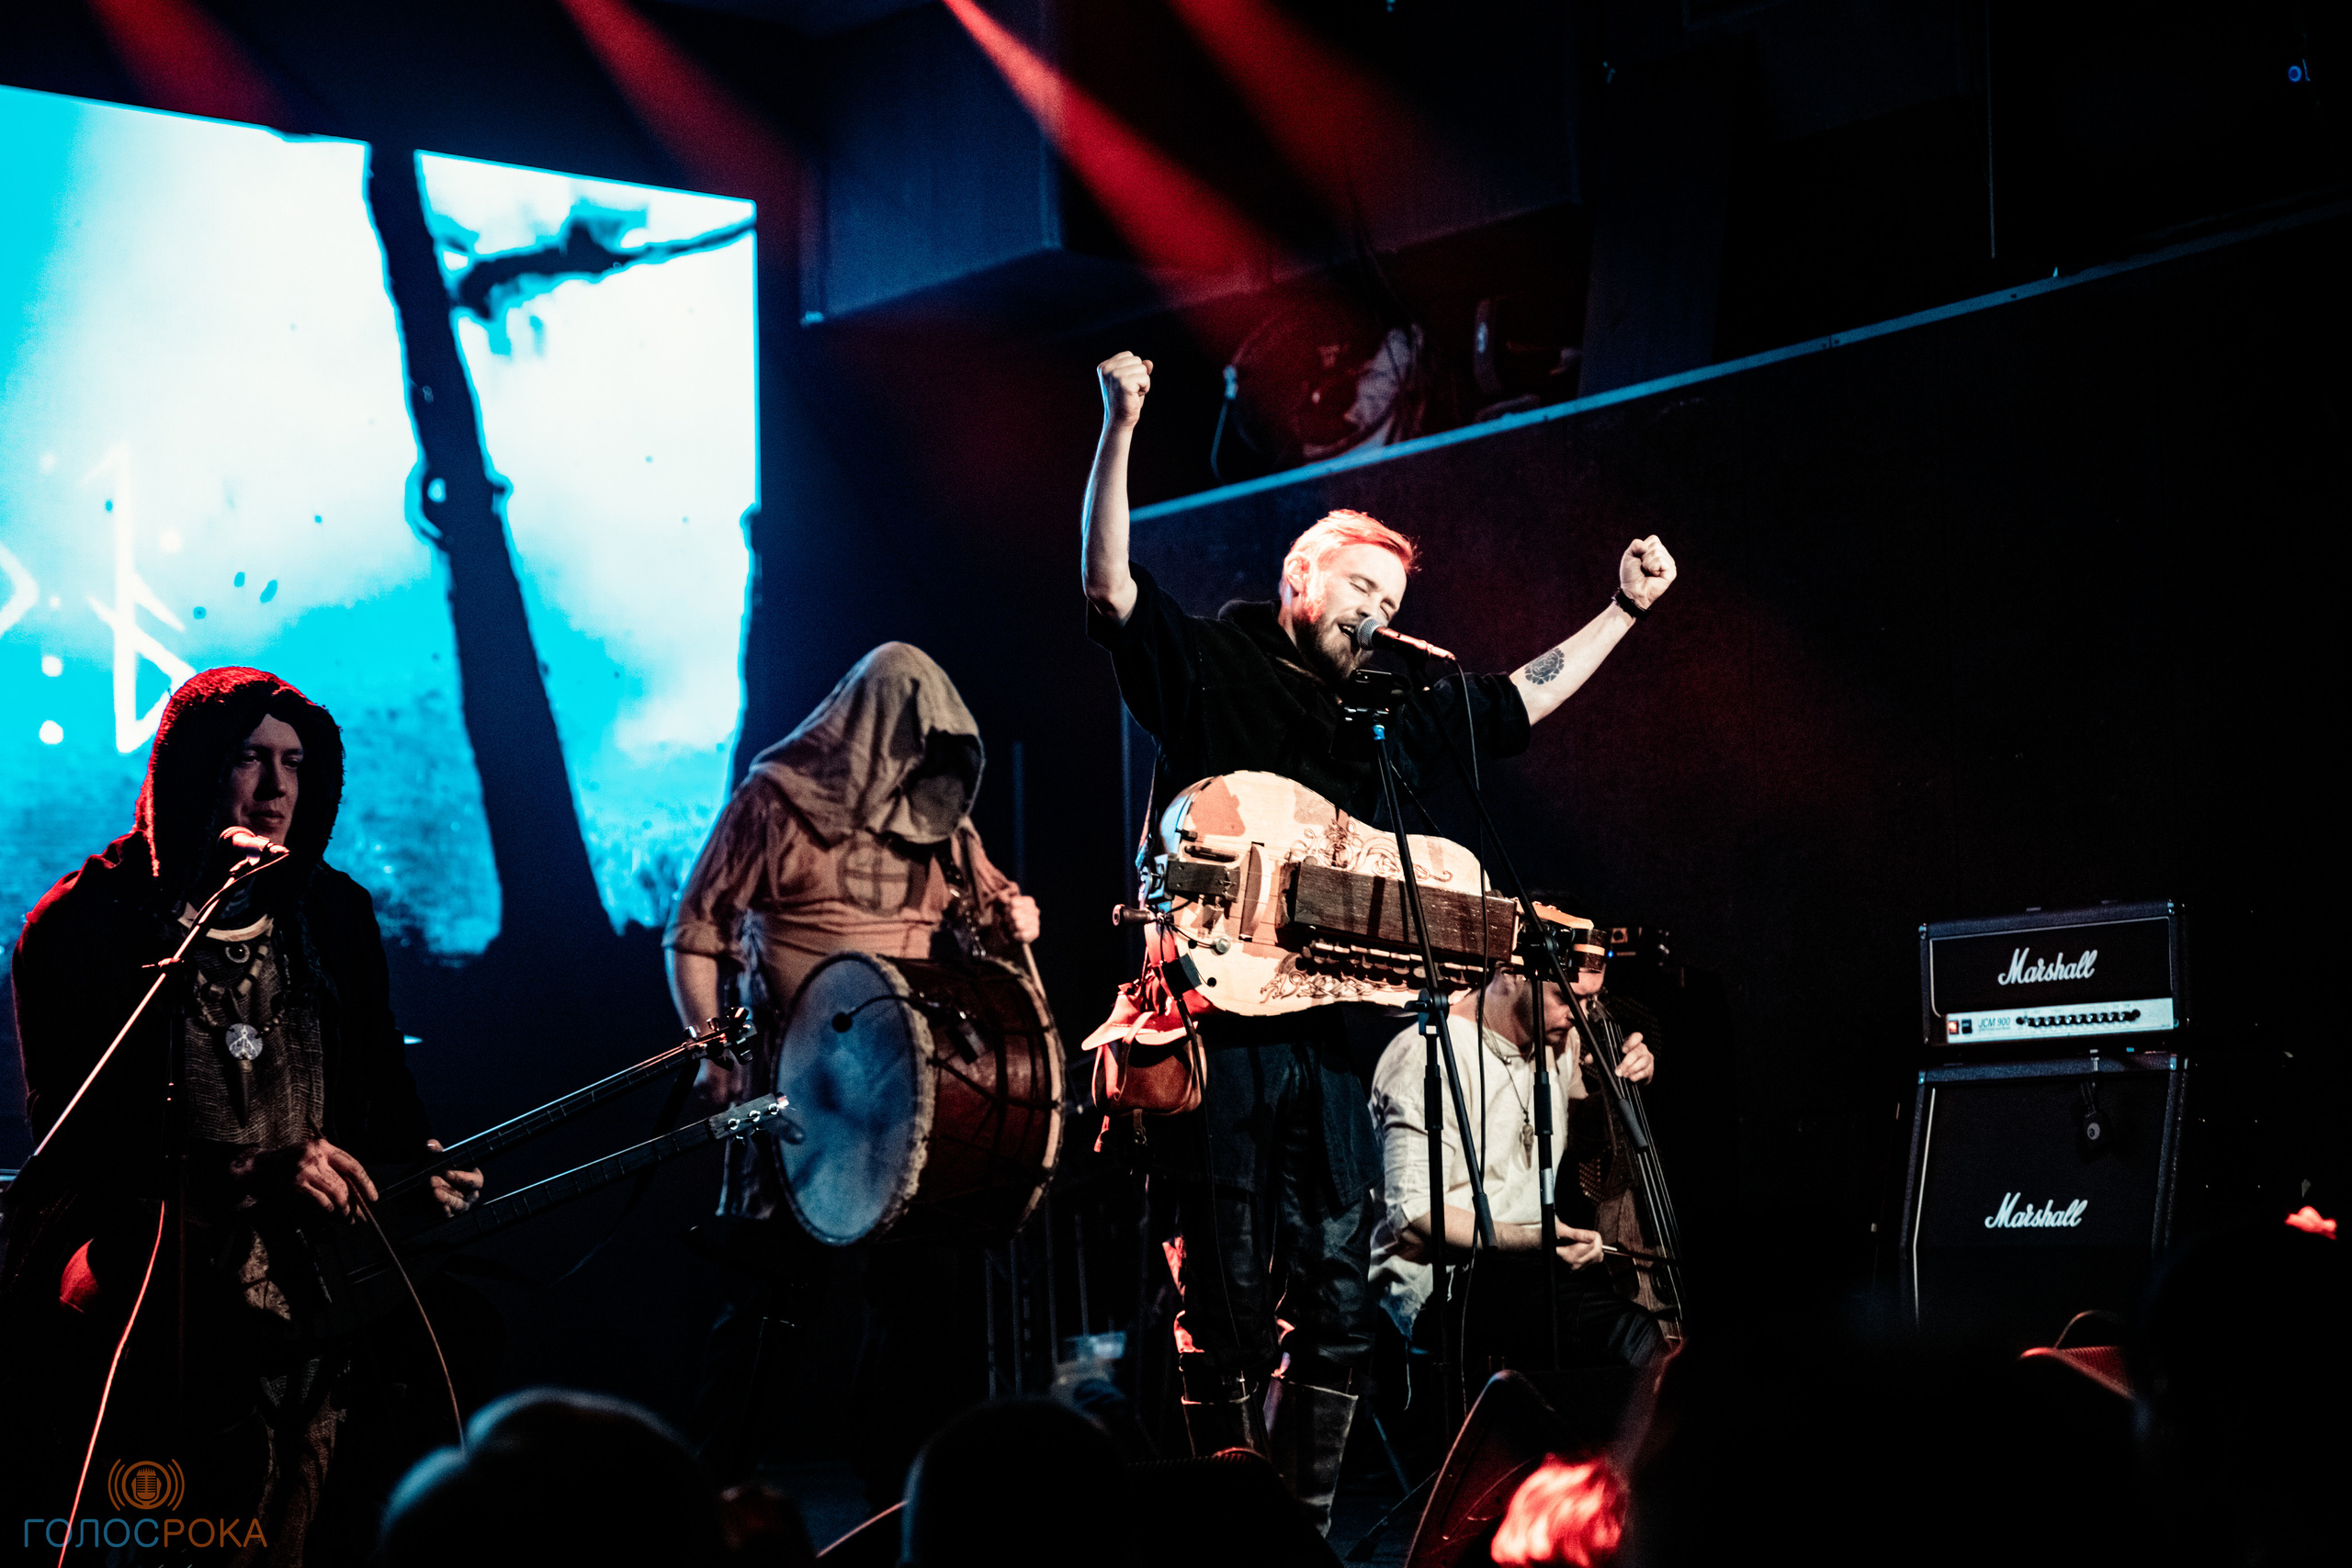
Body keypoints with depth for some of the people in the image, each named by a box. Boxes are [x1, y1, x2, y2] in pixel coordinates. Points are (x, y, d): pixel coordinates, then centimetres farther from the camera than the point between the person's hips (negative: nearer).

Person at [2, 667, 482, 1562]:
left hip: (325, 1311, 4)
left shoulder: (336, 916, 10)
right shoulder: (79, 931, -4)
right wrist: (252, 1179, -19)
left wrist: (417, 1162, -3)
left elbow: (384, 1086, 20)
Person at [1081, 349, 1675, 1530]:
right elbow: (1108, 589, -10)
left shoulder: (1389, 709, 20)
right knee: (1226, 1303, -5)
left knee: (1334, 1302, 5)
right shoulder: (1208, 662, 4)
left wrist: (1625, 612, 24)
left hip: (1328, 1032, 6)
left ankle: (1306, 1525, 12)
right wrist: (1120, 430, -19)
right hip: (1222, 1021, -6)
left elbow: (1523, 698, 29)